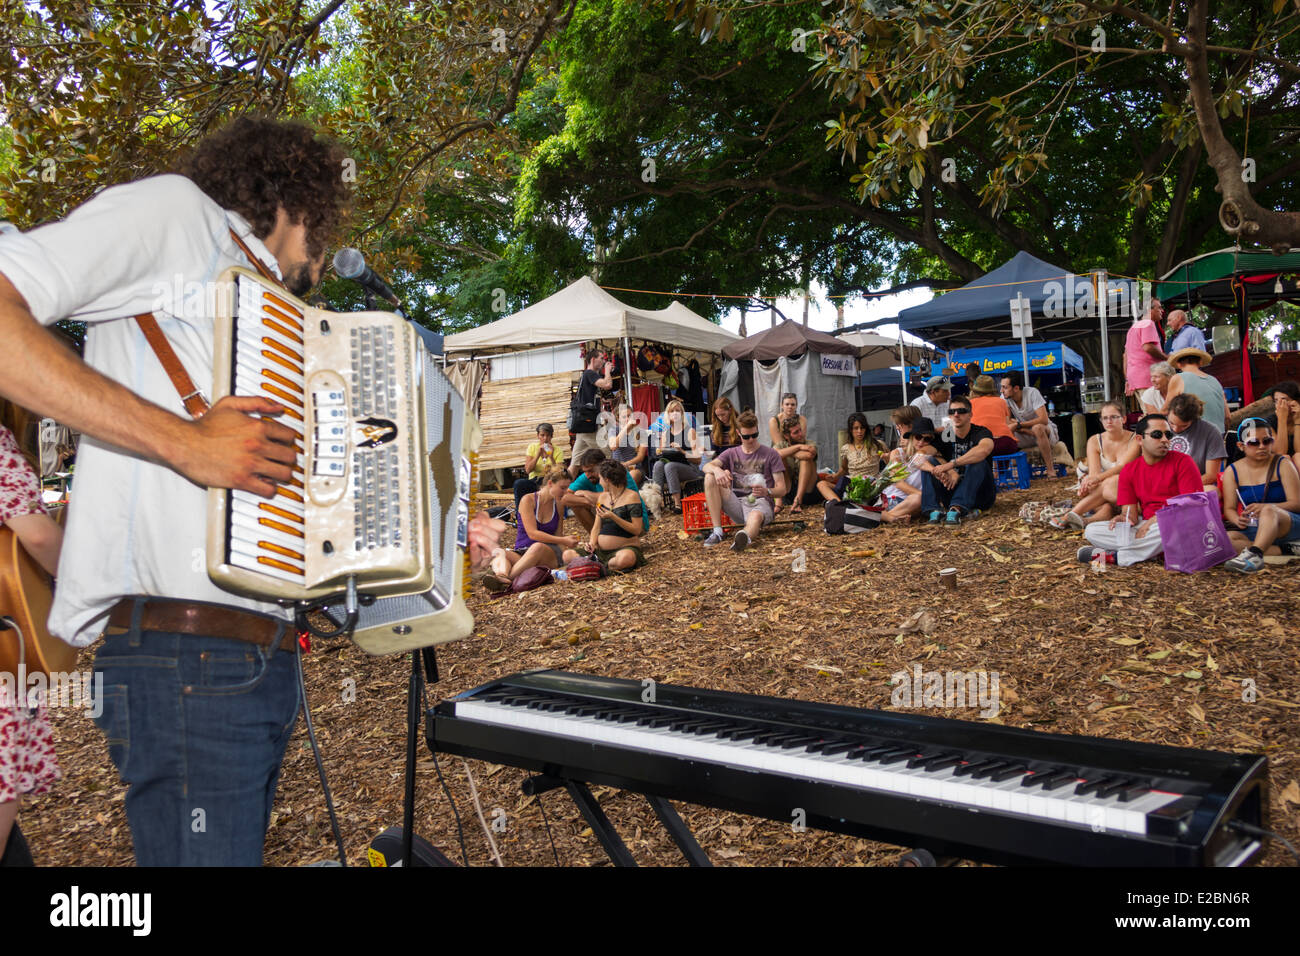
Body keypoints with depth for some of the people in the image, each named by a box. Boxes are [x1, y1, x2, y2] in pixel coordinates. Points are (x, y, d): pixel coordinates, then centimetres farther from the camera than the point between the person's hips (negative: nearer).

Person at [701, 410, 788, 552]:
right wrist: (717, 470, -29)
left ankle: (745, 536, -78)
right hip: (737, 505, 4)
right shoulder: (731, 454, 17)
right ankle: (717, 532, -26)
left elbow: (782, 489, 1)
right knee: (710, 477, -17)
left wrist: (767, 492, -23)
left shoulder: (771, 454, 8)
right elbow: (706, 466, -2)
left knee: (756, 516, -40)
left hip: (760, 503, -4)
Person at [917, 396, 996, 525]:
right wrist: (937, 471, -33)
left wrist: (951, 464, -39)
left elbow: (984, 450, -34)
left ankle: (956, 509, -42)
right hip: (952, 489, 3)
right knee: (928, 463, -12)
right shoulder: (943, 437, 3)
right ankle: (935, 510, -29)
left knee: (978, 462, -29)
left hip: (981, 494, -3)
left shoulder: (980, 433, -7)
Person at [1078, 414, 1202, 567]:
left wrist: (1155, 520, -18)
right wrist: (1124, 518, -21)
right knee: (1091, 531, -13)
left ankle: (1116, 556, -24)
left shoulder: (1182, 461, -1)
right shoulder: (1129, 471, 9)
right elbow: (1131, 512, 5)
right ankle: (1151, 552, -23)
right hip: (1145, 526, 4)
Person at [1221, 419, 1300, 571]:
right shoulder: (1232, 471, 7)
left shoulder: (1282, 464, 0)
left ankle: (1254, 553, -58)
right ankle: (1285, 550, -26)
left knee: (1269, 511, -39)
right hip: (1253, 530, 3)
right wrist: (1238, 520, -21)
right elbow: (1229, 508, 4)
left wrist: (1266, 507, -28)